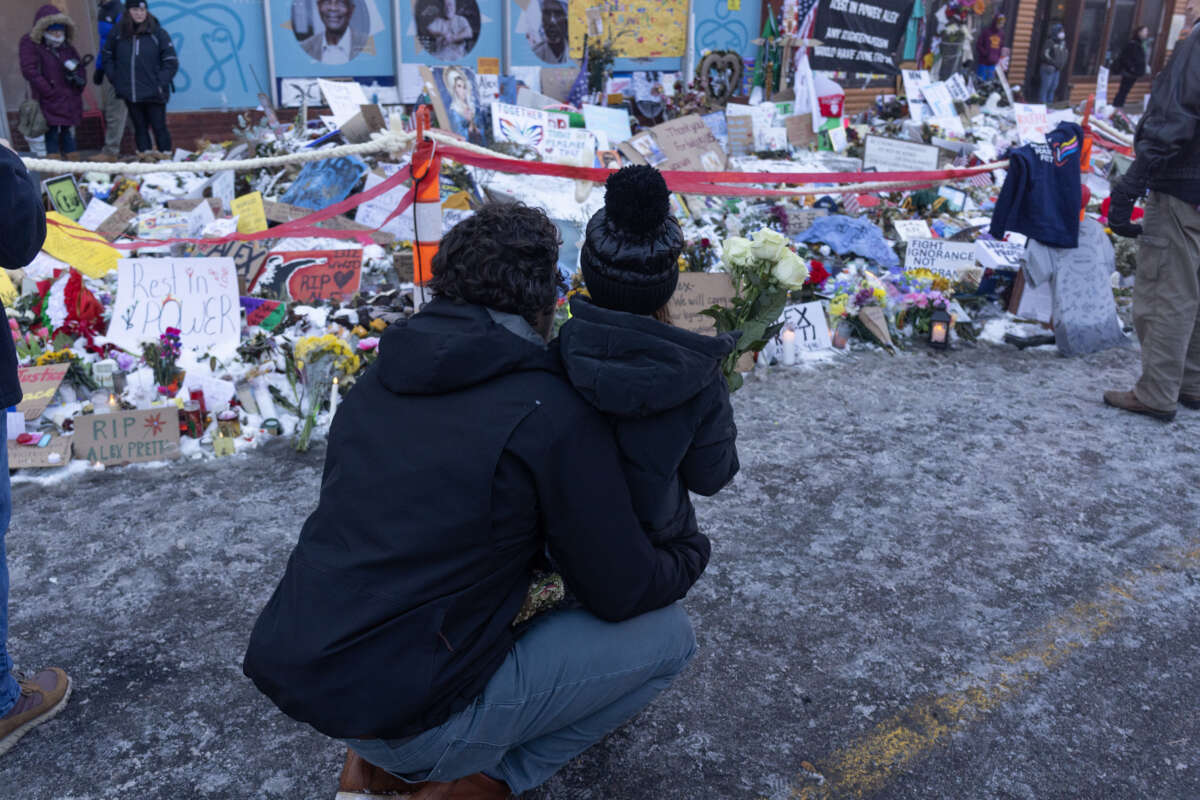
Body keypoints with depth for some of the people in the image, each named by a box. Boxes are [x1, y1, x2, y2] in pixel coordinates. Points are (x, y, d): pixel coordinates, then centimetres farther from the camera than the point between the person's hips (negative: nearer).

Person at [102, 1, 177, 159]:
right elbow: (108, 57, 16)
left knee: (159, 127, 0)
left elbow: (171, 62, -2)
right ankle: (144, 156, 17)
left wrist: (160, 83, -9)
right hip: (130, 93, 3)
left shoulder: (158, 33, -3)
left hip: (153, 94, -3)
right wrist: (115, 79, 4)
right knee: (140, 127, 10)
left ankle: (165, 156, 9)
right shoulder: (117, 33, 4)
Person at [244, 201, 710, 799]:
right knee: (666, 633, 4)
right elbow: (621, 593, -7)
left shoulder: (381, 375, 6)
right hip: (408, 716, -7)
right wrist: (692, 553, 16)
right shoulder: (554, 413, -15)